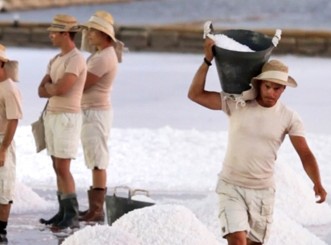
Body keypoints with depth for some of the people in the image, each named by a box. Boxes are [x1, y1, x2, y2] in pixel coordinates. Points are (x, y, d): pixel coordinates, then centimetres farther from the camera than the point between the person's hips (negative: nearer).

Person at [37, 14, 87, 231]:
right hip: (53, 116, 9)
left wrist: (49, 86, -2)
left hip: (68, 118, -9)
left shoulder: (76, 59, -16)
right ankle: (64, 213, 13)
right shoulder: (56, 60, 14)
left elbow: (59, 89, -24)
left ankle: (72, 217, -9)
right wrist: (55, 88, -11)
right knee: (58, 167, 9)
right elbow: (42, 92, 8)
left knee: (63, 168, -11)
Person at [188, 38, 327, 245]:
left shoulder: (289, 118, -5)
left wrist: (317, 184, -27)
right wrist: (208, 60, -18)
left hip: (263, 191, 2)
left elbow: (305, 153, -10)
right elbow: (195, 94, -10)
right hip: (232, 187, -2)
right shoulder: (237, 104, -7)